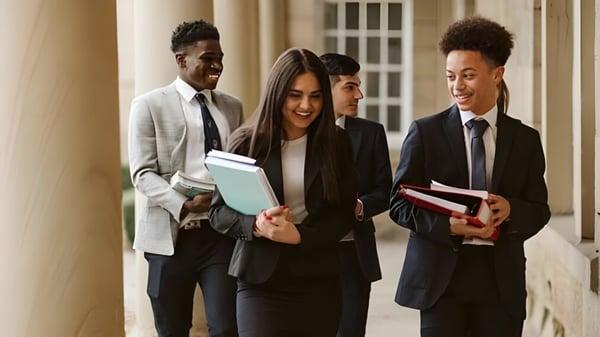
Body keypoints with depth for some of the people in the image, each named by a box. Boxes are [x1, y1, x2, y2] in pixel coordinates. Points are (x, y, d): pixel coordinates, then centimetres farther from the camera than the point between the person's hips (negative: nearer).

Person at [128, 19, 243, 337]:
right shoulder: (149, 105, -1)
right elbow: (142, 173, -7)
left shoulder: (232, 107, 13)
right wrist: (184, 206, -23)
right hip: (172, 234, -3)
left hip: (223, 232, 3)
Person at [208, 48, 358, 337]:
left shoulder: (336, 143, 4)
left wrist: (299, 235, -17)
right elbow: (219, 211, 0)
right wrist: (256, 225, -20)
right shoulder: (247, 142, -1)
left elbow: (344, 214, 1)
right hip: (260, 280, -2)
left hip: (319, 281, 2)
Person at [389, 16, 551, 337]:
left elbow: (539, 210, 9)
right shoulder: (424, 132, 1)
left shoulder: (526, 139, 8)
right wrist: (448, 225, -17)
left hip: (501, 280, 2)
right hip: (440, 275, -2)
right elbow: (399, 202, 0)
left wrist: (510, 209, -14)